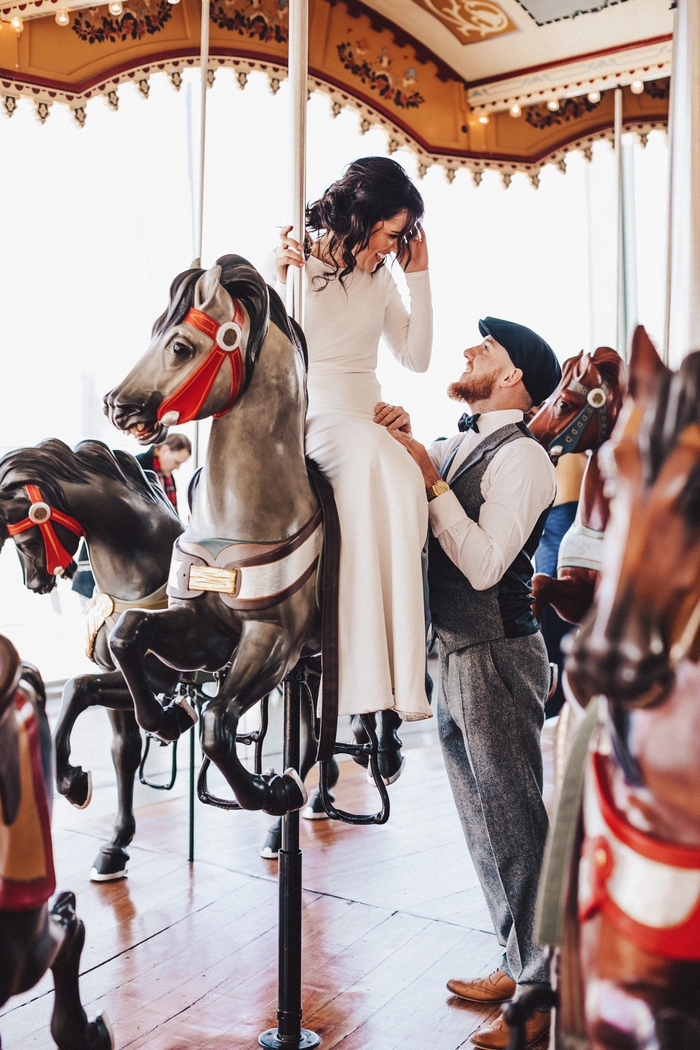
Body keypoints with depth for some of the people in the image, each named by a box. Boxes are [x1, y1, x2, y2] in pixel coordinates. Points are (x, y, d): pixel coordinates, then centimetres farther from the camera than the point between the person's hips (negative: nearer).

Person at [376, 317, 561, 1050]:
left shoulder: (520, 456, -13)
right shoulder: (459, 445, 11)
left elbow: (485, 563, -21)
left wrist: (431, 479, -19)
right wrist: (396, 437, 1)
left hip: (496, 658, -9)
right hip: (454, 657, 9)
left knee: (514, 819, 1)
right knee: (484, 821, 17)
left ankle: (546, 991, 17)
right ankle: (519, 965, 34)